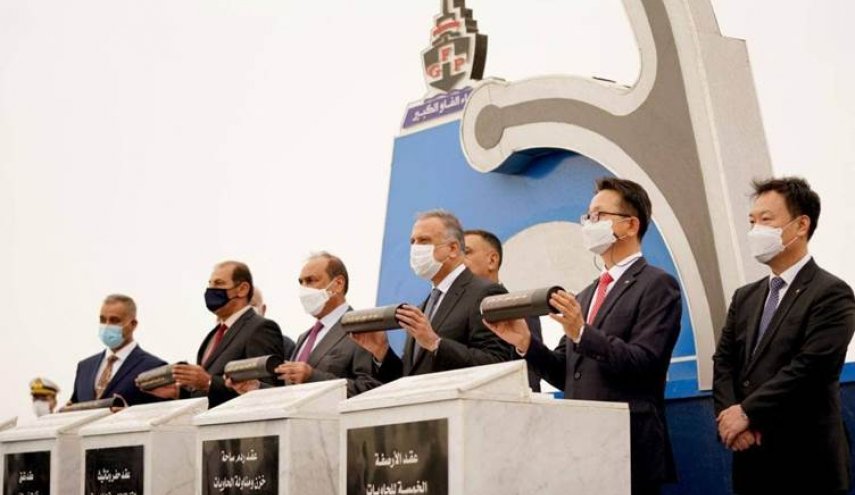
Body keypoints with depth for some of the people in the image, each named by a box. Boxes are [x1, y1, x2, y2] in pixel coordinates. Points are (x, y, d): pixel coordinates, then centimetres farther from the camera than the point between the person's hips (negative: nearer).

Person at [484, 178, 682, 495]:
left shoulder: (657, 286, -5)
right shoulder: (586, 296, 18)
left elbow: (644, 364, -16)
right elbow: (567, 375, 13)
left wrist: (583, 333, -25)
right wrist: (525, 342, -2)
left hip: (629, 452, -7)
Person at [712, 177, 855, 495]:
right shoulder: (745, 298, 16)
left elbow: (810, 368, -17)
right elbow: (724, 364, 9)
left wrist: (746, 412, -15)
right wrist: (729, 417, -10)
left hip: (806, 463, -6)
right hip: (750, 461, 6)